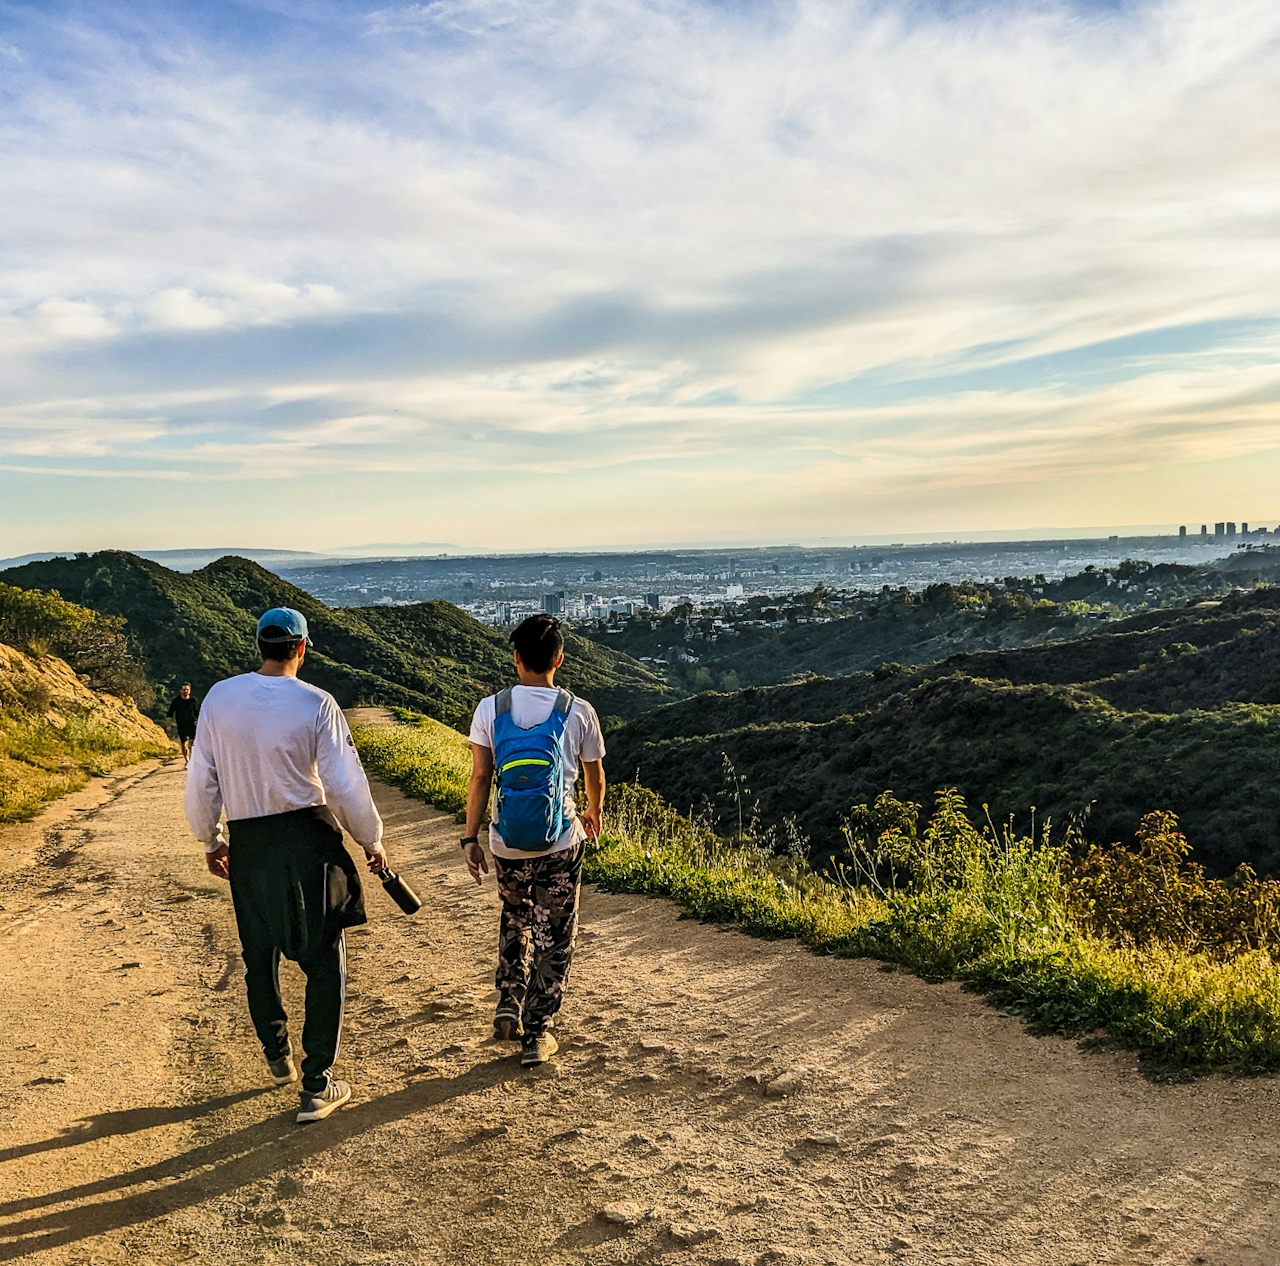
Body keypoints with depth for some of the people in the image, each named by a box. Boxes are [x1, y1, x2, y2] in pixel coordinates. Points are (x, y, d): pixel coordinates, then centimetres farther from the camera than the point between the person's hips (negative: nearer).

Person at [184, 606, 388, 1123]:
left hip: (247, 843, 4)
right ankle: (317, 1086, 10)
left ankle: (278, 1057, 39)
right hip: (308, 838, -3)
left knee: (258, 955, 21)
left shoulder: (219, 697, -3)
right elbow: (346, 784, -12)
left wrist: (209, 840, 18)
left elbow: (201, 781, 3)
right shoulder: (316, 704, -13)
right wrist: (371, 840, 3)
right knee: (324, 959, 8)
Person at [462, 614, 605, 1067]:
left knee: (515, 920, 28)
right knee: (554, 937, 12)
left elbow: (480, 778, -5)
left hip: (506, 845, 2)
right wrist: (593, 813, 27)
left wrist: (470, 838, 3)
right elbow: (594, 776, 8)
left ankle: (508, 1004, 22)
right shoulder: (579, 712, -7)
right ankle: (537, 1034, 15)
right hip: (560, 844, -2)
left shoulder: (490, 708, -6)